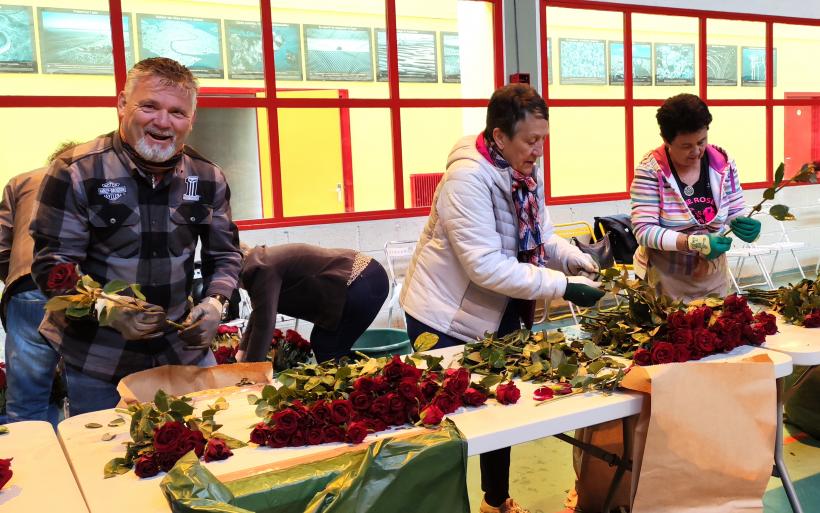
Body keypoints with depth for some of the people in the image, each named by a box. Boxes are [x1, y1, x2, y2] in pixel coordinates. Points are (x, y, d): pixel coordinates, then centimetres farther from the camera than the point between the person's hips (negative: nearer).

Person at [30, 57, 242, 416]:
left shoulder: (208, 178, -1)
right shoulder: (76, 172, -13)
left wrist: (214, 302, -12)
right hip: (96, 361, -3)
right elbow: (51, 265, -12)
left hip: (184, 350, 3)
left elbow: (225, 255, 8)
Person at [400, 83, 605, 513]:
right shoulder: (467, 178, -26)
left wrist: (582, 261, -10)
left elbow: (541, 237, 8)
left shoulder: (525, 171, 0)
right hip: (447, 320, -8)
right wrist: (564, 287, -29)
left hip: (499, 315, 8)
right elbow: (487, 265, -30)